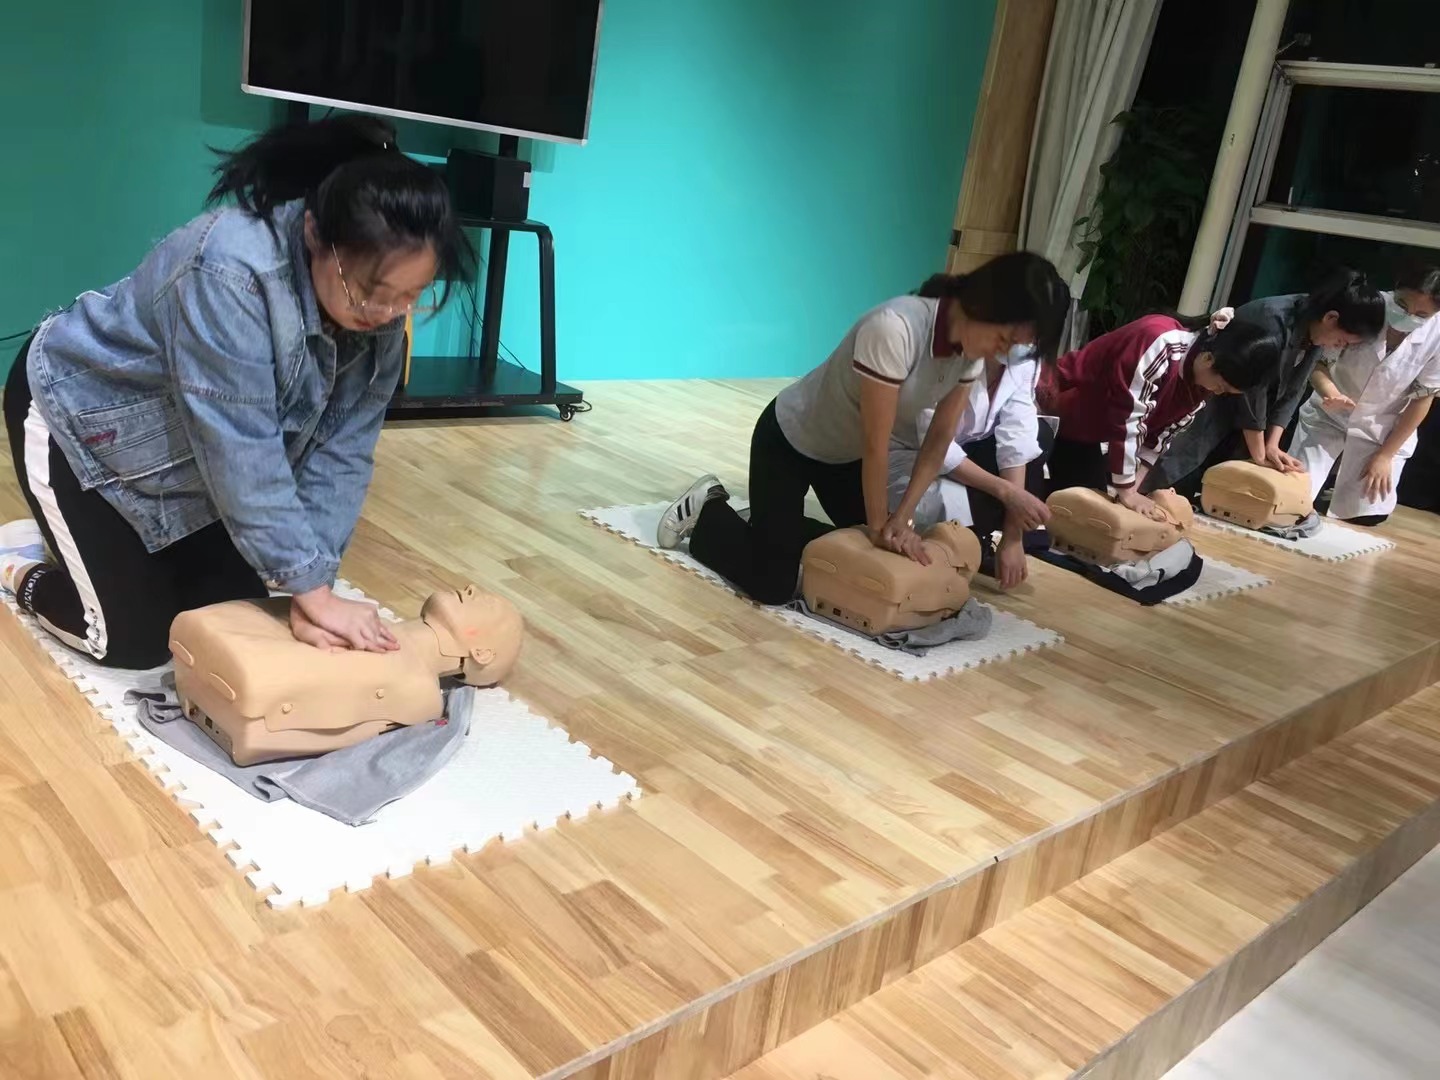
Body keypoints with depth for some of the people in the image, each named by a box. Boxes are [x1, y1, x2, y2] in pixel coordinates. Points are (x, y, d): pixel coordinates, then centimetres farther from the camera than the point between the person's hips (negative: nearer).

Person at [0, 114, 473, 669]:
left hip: (190, 452, 7)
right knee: (138, 642, -6)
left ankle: (124, 536, 29)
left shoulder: (377, 308, -18)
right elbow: (243, 458, -37)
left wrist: (310, 588, -24)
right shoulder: (233, 274, -39)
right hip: (79, 412, -6)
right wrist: (313, 590, -34)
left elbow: (341, 453, -17)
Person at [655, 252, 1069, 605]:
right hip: (789, 440, -8)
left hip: (846, 452, 8)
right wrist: (879, 525, -18)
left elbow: (940, 438, -6)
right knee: (772, 585, -12)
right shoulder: (894, 329, -38)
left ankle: (774, 521, 27)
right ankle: (708, 512, 14)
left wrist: (901, 518, -13)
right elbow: (875, 444, -29)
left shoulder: (972, 349, -12)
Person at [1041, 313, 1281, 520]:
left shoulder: (1203, 380, -6)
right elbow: (1126, 419, -33)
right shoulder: (1161, 345, -33)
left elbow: (1161, 434, 0)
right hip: (1062, 407, -8)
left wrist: (1133, 487, -11)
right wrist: (1127, 492, -28)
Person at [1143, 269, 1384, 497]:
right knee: (1181, 477, -11)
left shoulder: (1315, 330, -6)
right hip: (1207, 396, -8)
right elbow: (1253, 390, -25)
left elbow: (1292, 392, -2)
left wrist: (1272, 446, -10)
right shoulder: (1272, 319, -30)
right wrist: (1260, 456, -17)